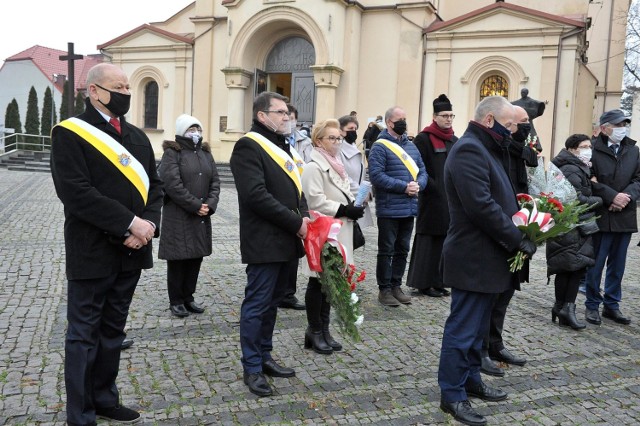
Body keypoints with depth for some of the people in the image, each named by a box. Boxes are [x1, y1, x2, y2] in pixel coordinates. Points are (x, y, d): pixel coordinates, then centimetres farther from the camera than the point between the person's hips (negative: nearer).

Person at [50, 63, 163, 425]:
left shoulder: (137, 136, 13)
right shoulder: (69, 134, -8)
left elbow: (153, 185, 10)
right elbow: (76, 192, -19)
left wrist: (148, 223, -8)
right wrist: (130, 223, -21)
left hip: (131, 251, 7)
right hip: (92, 253, -6)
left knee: (112, 331, 17)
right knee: (84, 335, 6)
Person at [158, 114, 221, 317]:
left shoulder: (206, 153, 15)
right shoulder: (172, 153, -5)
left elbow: (215, 181, 9)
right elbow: (173, 184, -16)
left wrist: (210, 204, -7)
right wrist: (195, 205, -16)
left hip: (202, 217, 6)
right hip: (178, 216, -6)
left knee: (196, 257, 10)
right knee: (178, 259, 1)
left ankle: (188, 297, 23)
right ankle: (176, 301, 13)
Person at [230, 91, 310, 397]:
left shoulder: (281, 145, 18)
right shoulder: (249, 146, -12)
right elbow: (257, 195, -21)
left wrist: (304, 214, 2)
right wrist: (296, 222, -17)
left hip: (287, 241, 9)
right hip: (265, 242, -9)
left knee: (271, 302, 17)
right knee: (257, 304, 1)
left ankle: (264, 357, 30)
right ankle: (252, 368, 13)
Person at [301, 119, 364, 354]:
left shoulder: (336, 165, 16)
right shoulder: (314, 167, -12)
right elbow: (316, 201, -20)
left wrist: (354, 206, 3)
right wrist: (345, 210, -18)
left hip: (339, 232, 8)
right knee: (318, 281, 2)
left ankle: (323, 329, 22)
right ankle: (314, 330, 14)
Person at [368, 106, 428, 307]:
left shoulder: (411, 146, 14)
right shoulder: (380, 146, -9)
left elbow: (423, 171, 14)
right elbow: (376, 175, -19)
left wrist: (418, 185, -8)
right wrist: (403, 186, -20)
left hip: (409, 209, 7)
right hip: (389, 210, -7)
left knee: (402, 250, 15)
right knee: (386, 251, 2)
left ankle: (396, 286, 26)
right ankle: (385, 289, 12)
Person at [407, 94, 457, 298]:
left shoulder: (454, 140, 15)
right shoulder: (423, 139, -7)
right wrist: (434, 187, -15)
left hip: (451, 199, 7)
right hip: (432, 199, -7)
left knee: (445, 240, 9)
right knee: (430, 241, -2)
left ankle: (438, 281, 18)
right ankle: (424, 283, 8)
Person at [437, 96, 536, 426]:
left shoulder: (484, 149, 17)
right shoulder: (469, 150, -17)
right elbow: (481, 206, -26)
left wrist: (519, 227, 7)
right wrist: (518, 240, -18)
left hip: (486, 256, 11)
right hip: (473, 259, -11)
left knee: (476, 326, 19)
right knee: (463, 328, -1)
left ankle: (471, 380, 33)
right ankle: (452, 395, 10)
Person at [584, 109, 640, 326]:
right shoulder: (593, 150, -8)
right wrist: (613, 197, -18)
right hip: (601, 216, -5)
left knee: (617, 266, 14)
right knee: (596, 264, 4)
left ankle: (612, 305, 26)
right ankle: (592, 305, 17)